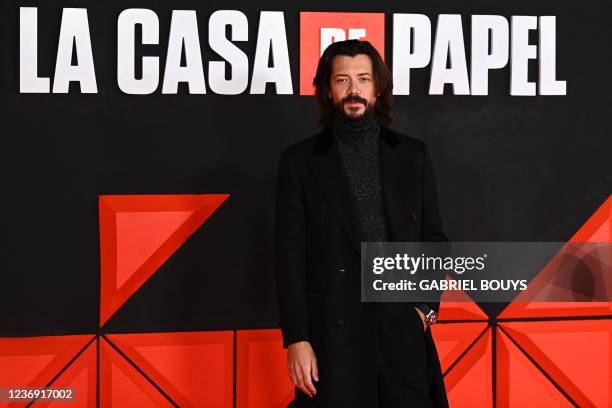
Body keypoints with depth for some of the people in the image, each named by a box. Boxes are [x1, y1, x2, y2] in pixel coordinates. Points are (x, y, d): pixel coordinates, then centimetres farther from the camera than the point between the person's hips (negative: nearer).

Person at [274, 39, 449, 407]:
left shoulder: (412, 155, 9)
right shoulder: (300, 160, 3)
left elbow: (433, 239, 13)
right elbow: (290, 254, 0)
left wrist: (427, 307, -1)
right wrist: (296, 338, -7)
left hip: (402, 326, 2)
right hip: (333, 331, -1)